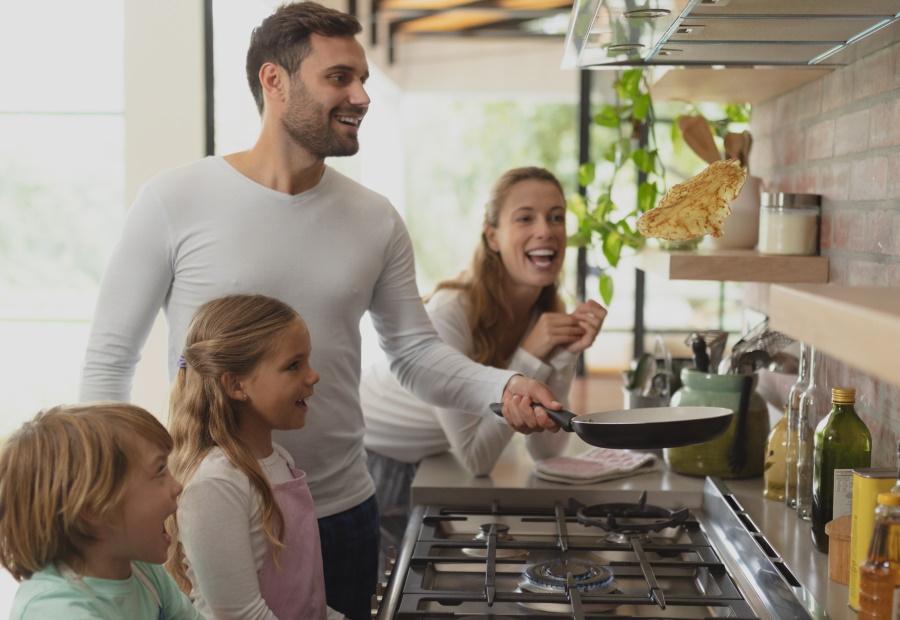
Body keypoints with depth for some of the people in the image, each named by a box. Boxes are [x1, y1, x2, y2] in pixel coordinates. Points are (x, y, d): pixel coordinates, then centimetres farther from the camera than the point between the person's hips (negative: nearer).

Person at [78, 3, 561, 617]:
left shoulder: (376, 220, 2)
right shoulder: (174, 202, -9)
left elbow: (417, 352, 4)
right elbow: (110, 361, -4)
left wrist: (503, 386, -15)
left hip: (341, 513, 4)